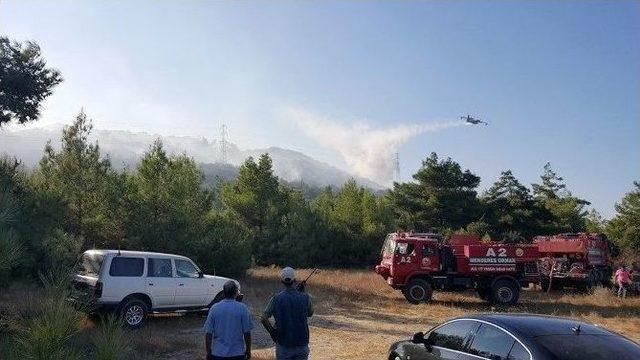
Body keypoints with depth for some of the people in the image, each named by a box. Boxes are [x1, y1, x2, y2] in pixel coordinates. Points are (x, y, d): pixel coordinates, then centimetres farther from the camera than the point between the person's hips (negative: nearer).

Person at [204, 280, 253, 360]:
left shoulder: (214, 308, -4)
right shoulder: (242, 308, -8)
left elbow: (208, 333, -3)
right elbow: (247, 333, -6)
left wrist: (208, 352, 7)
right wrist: (248, 350, 6)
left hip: (218, 353, 2)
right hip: (237, 353, -1)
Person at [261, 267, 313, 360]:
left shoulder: (276, 298, -7)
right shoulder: (305, 297, -6)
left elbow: (264, 319, -9)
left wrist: (272, 332, 3)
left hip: (283, 343, 0)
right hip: (301, 343, 1)